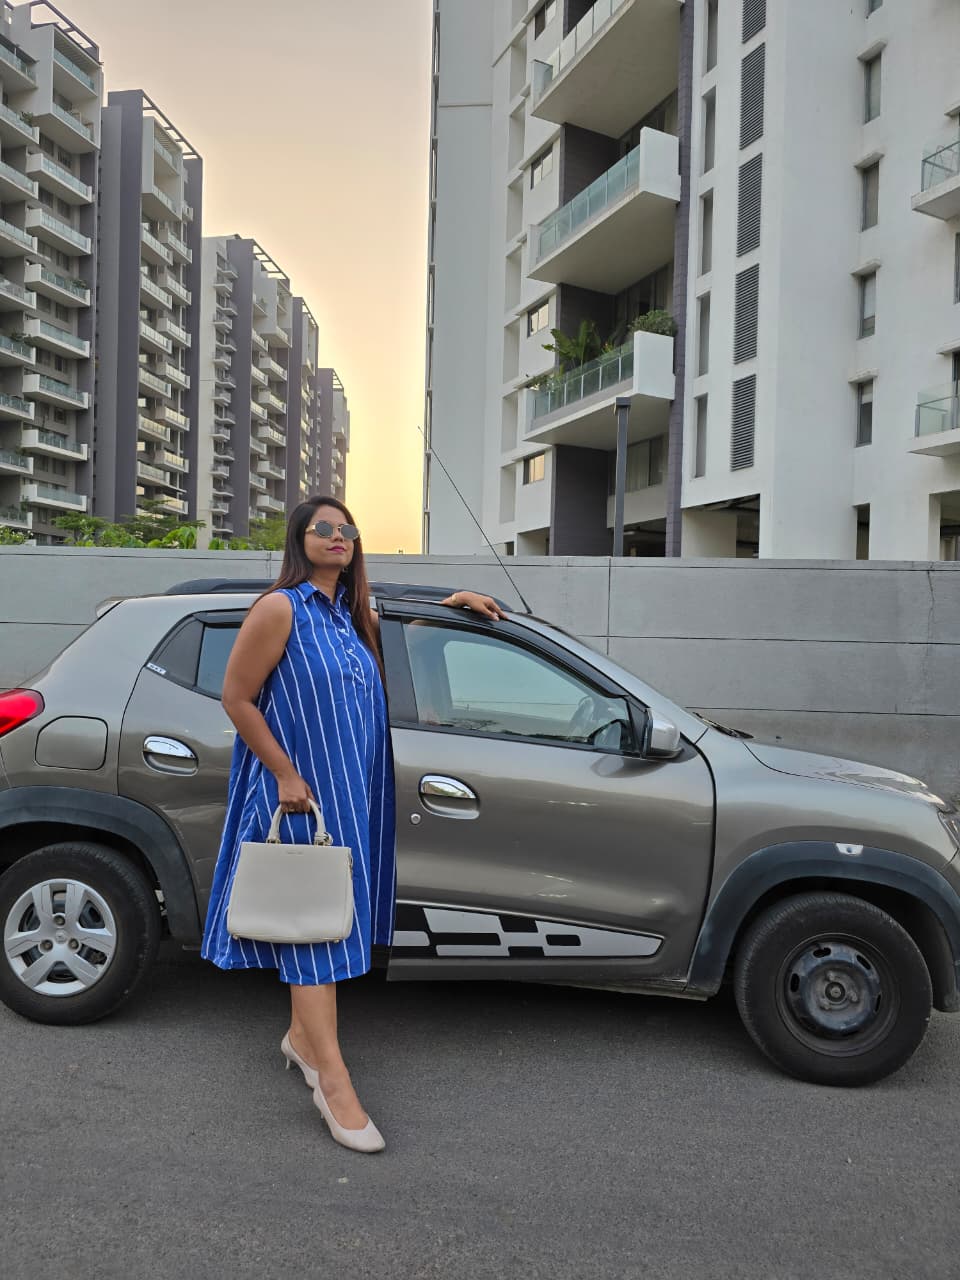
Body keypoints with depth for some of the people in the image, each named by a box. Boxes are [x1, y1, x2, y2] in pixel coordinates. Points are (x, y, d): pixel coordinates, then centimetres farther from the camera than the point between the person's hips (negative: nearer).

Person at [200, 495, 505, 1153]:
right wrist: (285, 775, -17)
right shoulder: (280, 609, -13)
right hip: (298, 796, -7)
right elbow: (237, 697, -13)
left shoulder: (353, 616, 9)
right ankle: (334, 1081, 0)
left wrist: (454, 601, 20)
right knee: (312, 925, -5)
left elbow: (390, 625, 32)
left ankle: (301, 1035, 33)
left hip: (349, 793, 8)